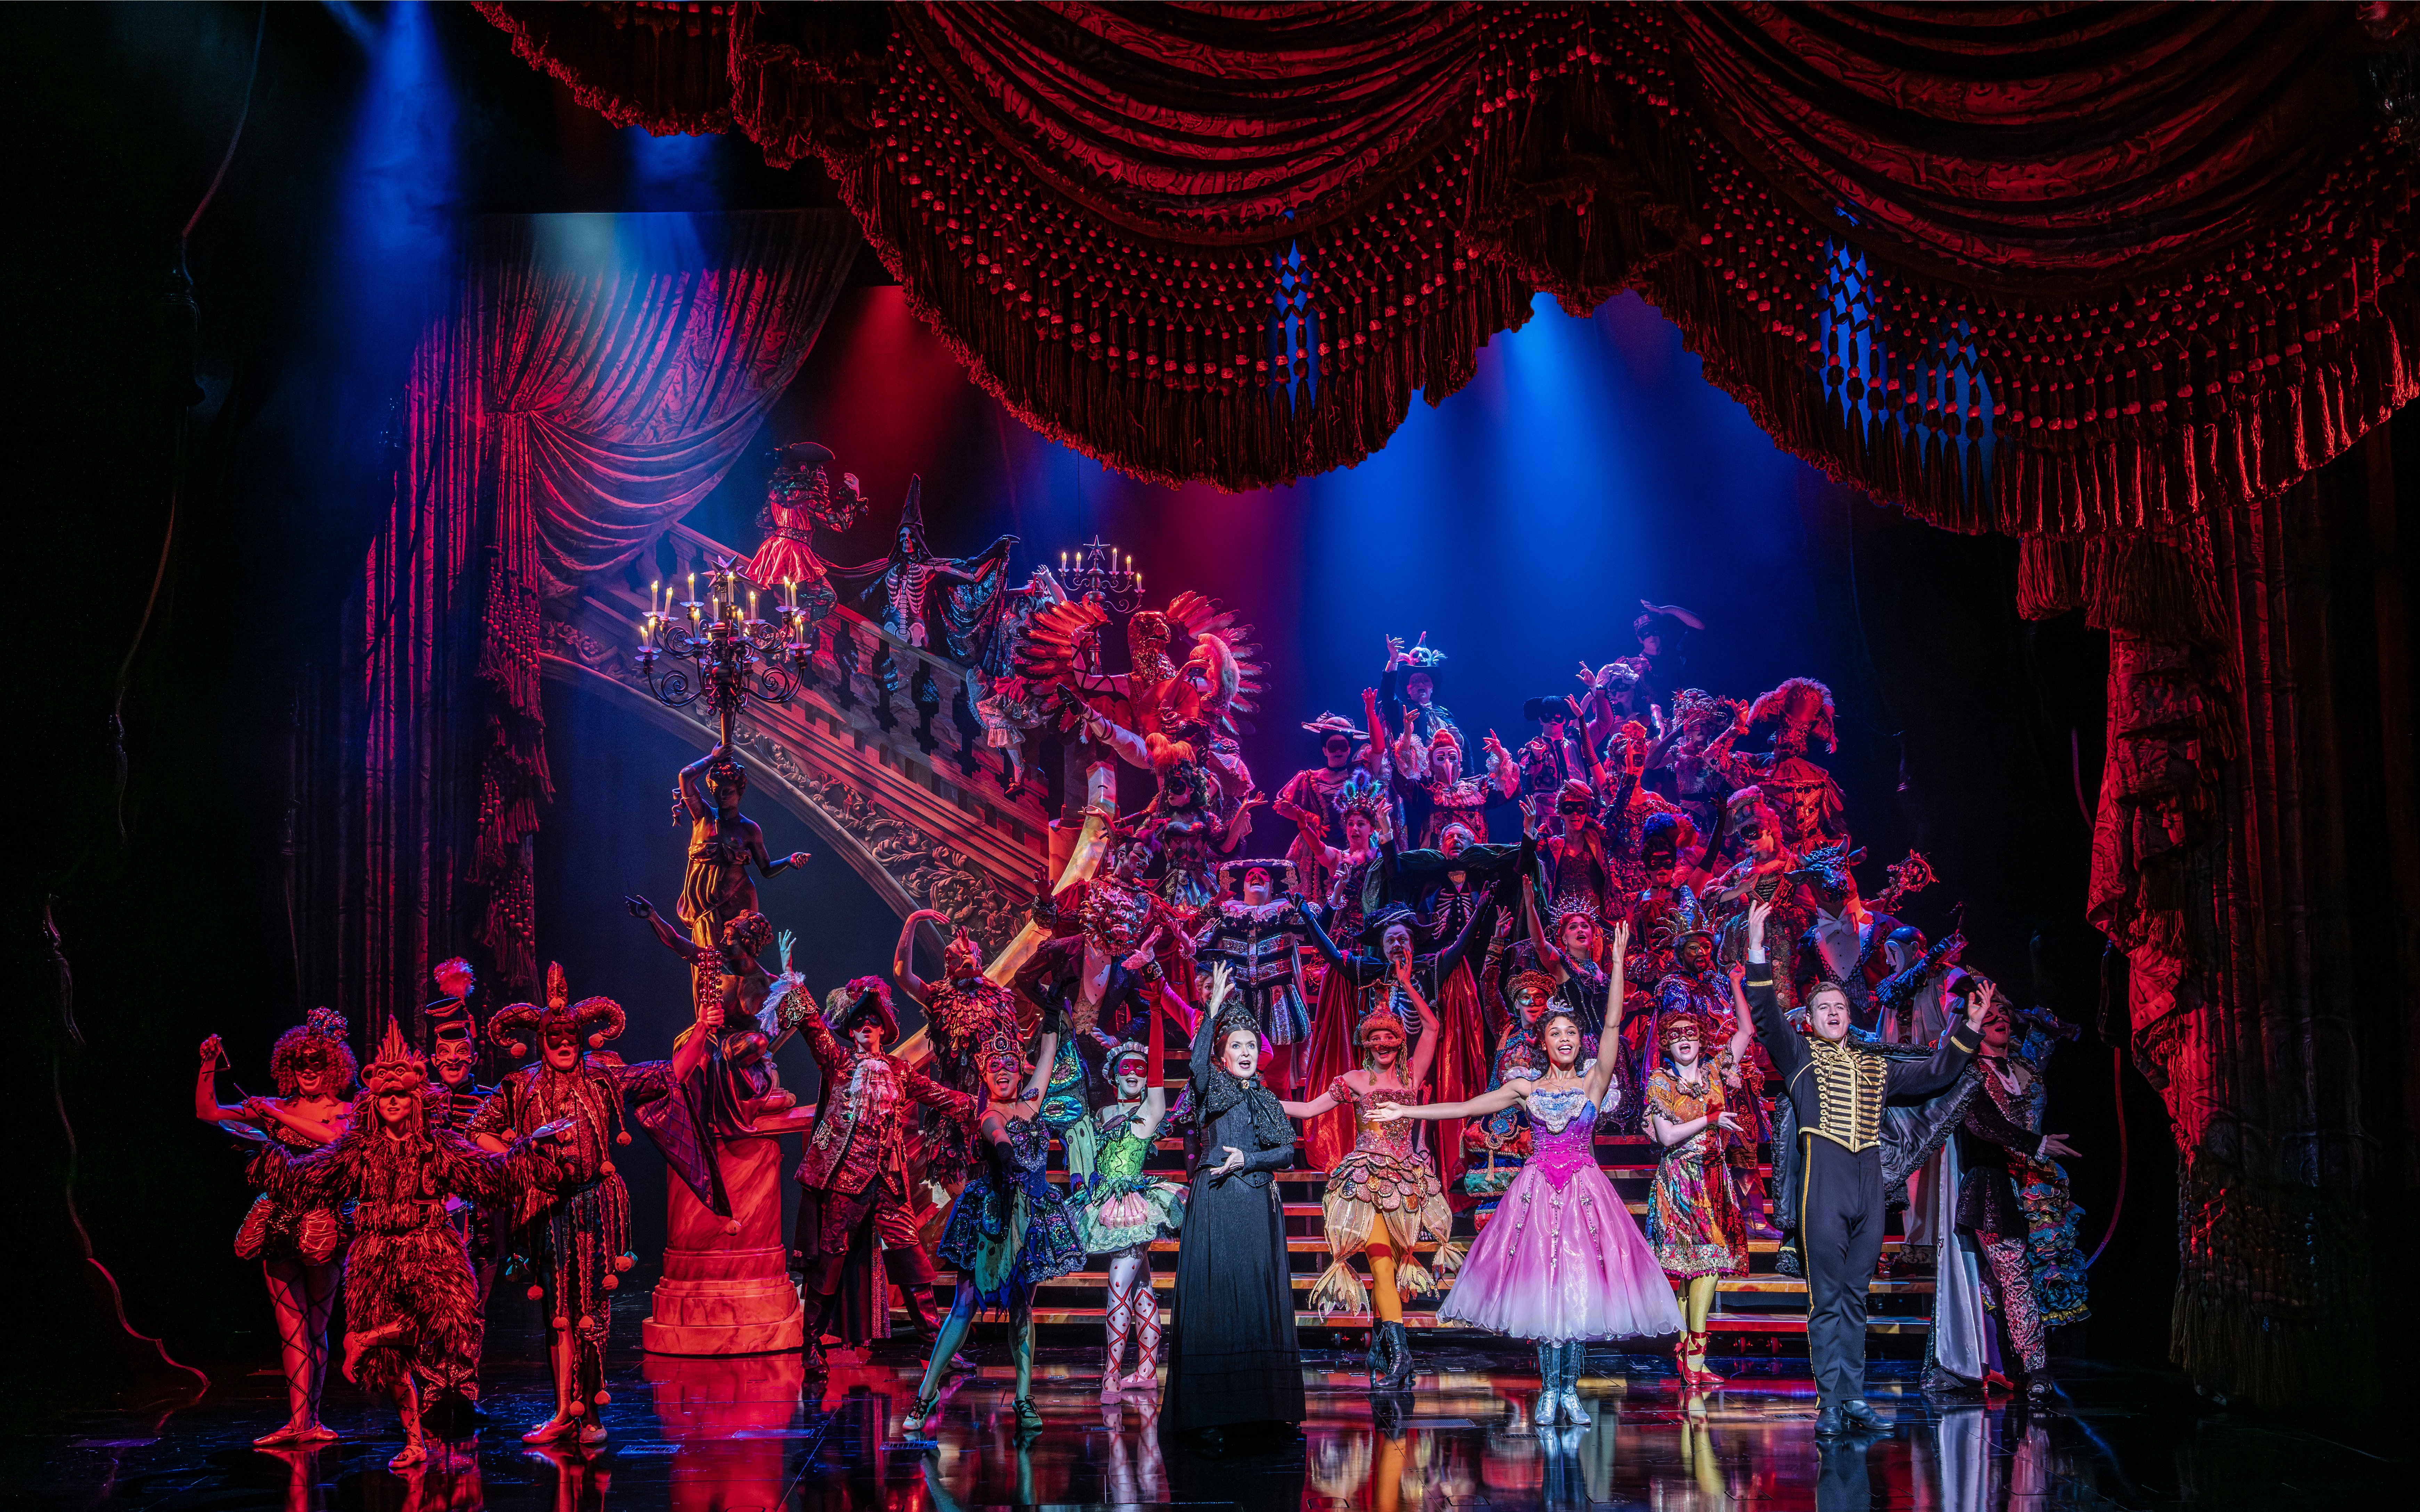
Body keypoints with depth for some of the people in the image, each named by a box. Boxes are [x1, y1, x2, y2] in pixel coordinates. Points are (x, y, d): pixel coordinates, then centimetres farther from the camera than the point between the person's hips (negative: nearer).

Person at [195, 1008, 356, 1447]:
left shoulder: (345, 1110, 3)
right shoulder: (275, 1109, 12)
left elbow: (336, 1137, -20)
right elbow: (207, 1112, 10)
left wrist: (279, 1116, -17)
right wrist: (209, 1067, -3)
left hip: (320, 1224, -3)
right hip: (280, 1224, 3)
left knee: (312, 1328, 3)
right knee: (291, 1328, -1)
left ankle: (305, 1421, 10)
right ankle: (301, 1422, -3)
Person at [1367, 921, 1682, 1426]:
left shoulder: (1595, 1080, 3)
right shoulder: (1527, 1089, 8)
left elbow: (1612, 1024, -6)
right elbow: (1465, 1108, 10)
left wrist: (1618, 963, -11)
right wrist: (1406, 1112, 7)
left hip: (1584, 1190, -1)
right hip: (1537, 1189, 1)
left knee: (1580, 1285, -4)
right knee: (1542, 1284, -3)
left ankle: (1569, 1390, 4)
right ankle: (1550, 1391, 3)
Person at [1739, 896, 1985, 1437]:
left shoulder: (1875, 1067, 24)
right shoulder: (1799, 1055, 10)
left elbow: (1934, 1074, 32)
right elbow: (1766, 1013, -4)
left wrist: (1967, 1031, 26)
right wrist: (1757, 951, -14)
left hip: (1870, 1182, 4)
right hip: (1824, 1179, -4)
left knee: (1855, 1297, 9)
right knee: (1827, 1299, -5)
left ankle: (1855, 1398, 12)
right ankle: (1830, 1405, -4)